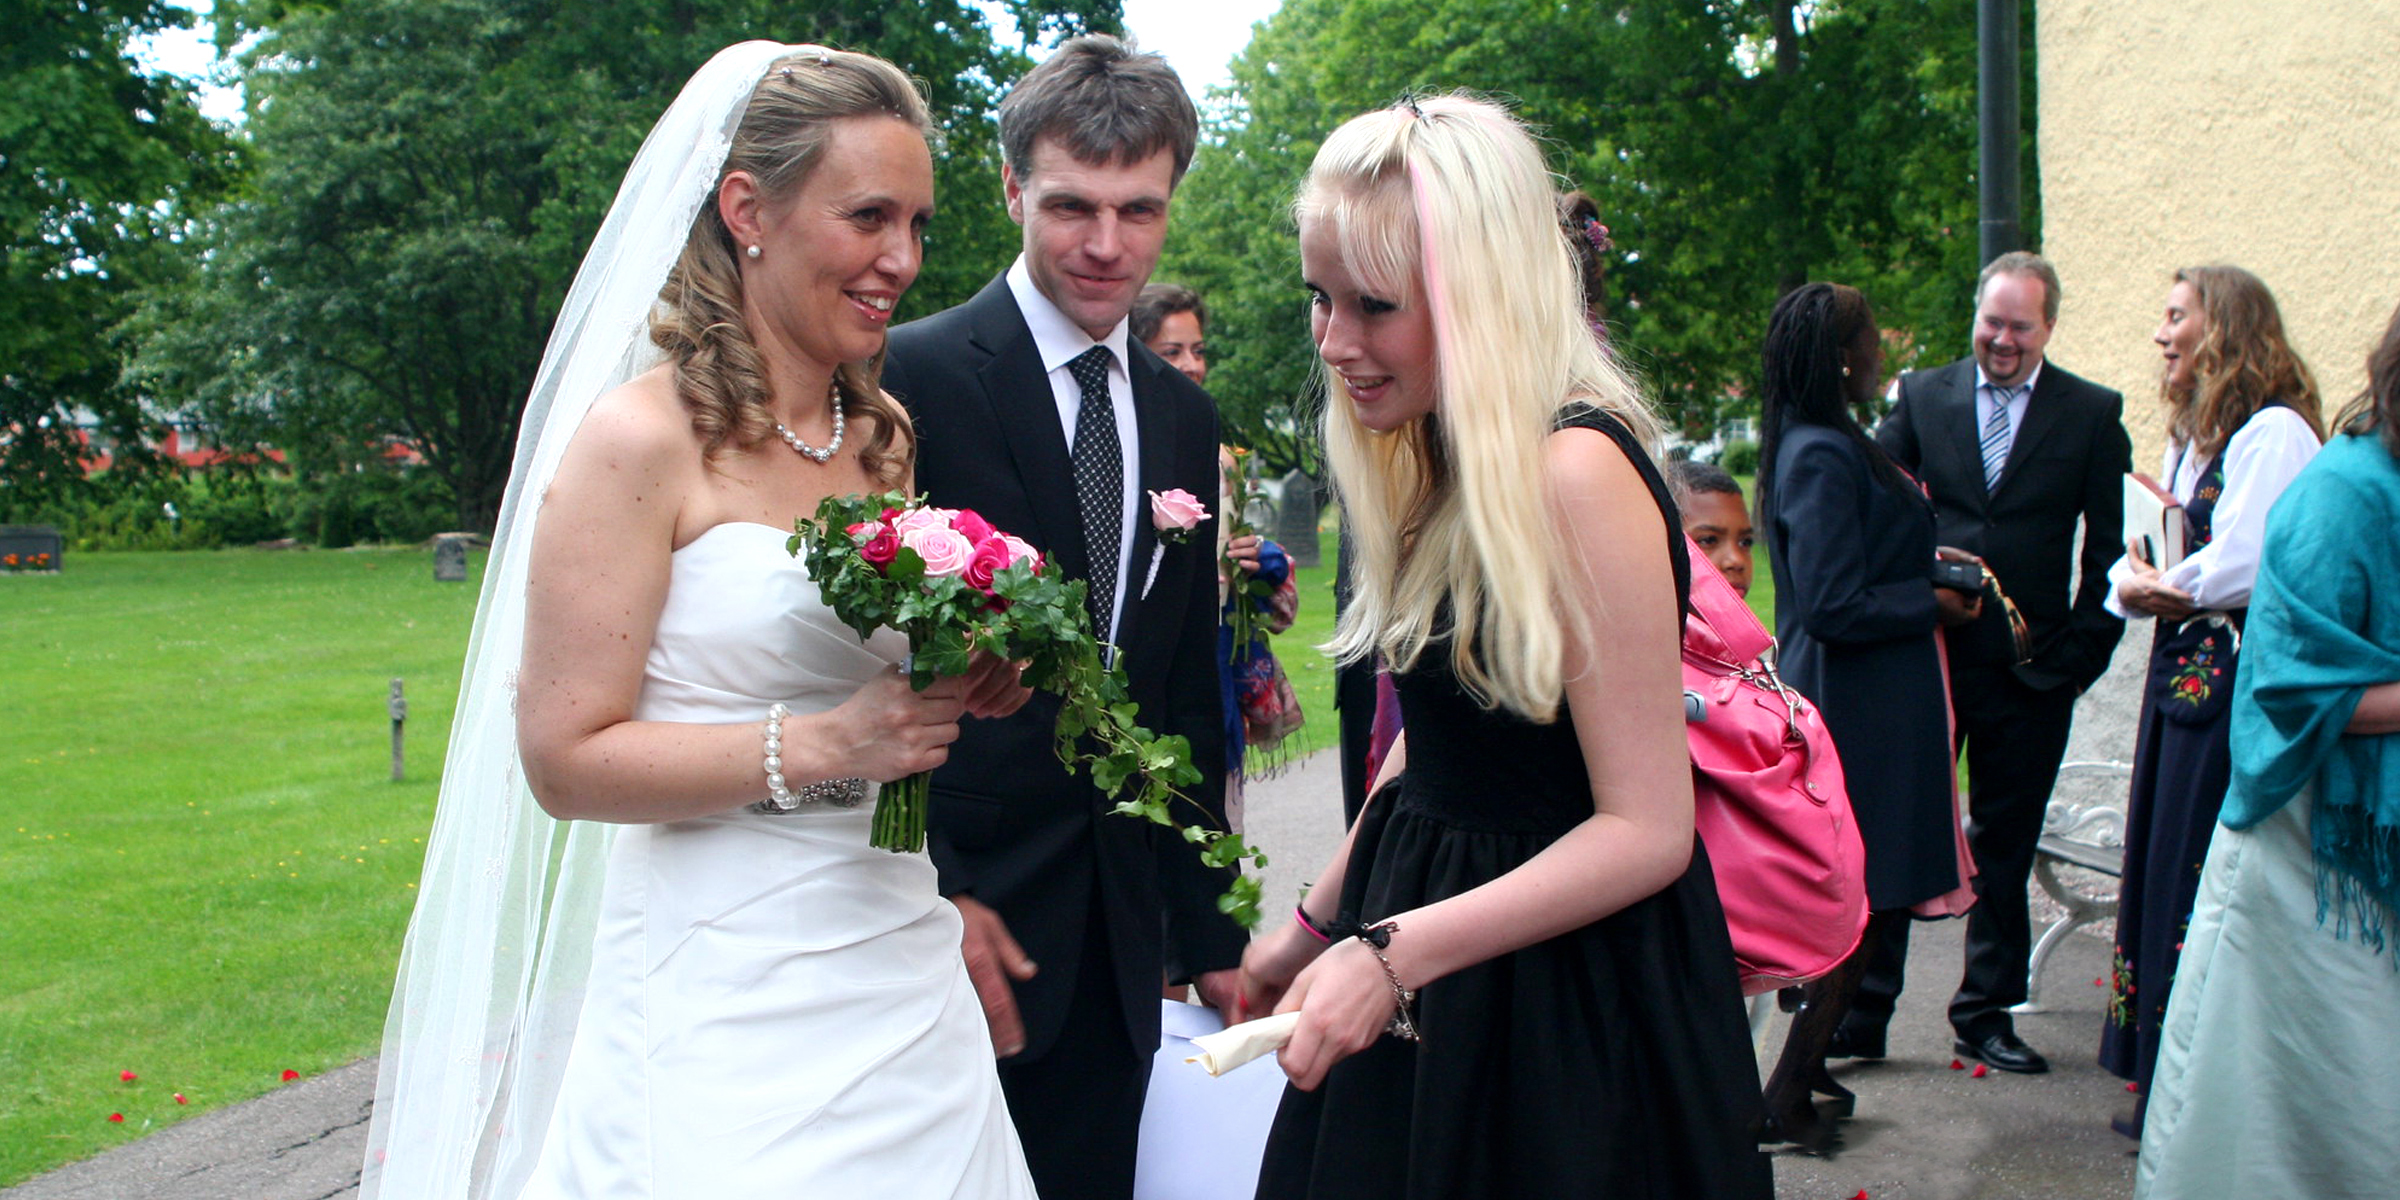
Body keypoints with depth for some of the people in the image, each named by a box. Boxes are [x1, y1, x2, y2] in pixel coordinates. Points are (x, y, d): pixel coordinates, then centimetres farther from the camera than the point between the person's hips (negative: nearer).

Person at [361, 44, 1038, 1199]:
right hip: (726, 1007, -6)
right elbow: (564, 758, -13)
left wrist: (967, 688, 1)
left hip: (906, 981, 6)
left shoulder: (888, 434, 10)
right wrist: (823, 744, -21)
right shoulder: (642, 438, -10)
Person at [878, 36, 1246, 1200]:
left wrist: (1209, 933, 13)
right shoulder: (910, 380, -9)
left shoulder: (1183, 415, 11)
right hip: (950, 916, -5)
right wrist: (931, 892, -15)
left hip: (1119, 940, 5)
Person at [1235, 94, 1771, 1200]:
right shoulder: (1435, 465, 3)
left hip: (1566, 1004, -7)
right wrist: (1317, 922, 15)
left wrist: (1392, 952, -25)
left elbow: (1645, 830, -22)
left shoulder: (1576, 469, -22)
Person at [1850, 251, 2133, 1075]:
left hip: (2030, 670, 0)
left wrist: (2081, 651, -4)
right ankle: (1861, 1012, 11)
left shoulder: (2093, 414, 4)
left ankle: (1986, 1014, 24)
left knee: (2004, 848, 10)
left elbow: (2111, 546, 3)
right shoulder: (1922, 395, 6)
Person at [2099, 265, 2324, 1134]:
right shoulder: (2194, 434, 17)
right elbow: (2138, 558, 17)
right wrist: (2137, 583, -5)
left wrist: (2162, 587, -5)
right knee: (2162, 867, 13)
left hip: (2233, 679, -9)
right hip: (2182, 671, 10)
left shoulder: (2273, 433, -14)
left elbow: (2242, 569, -22)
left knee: (2201, 878, -3)